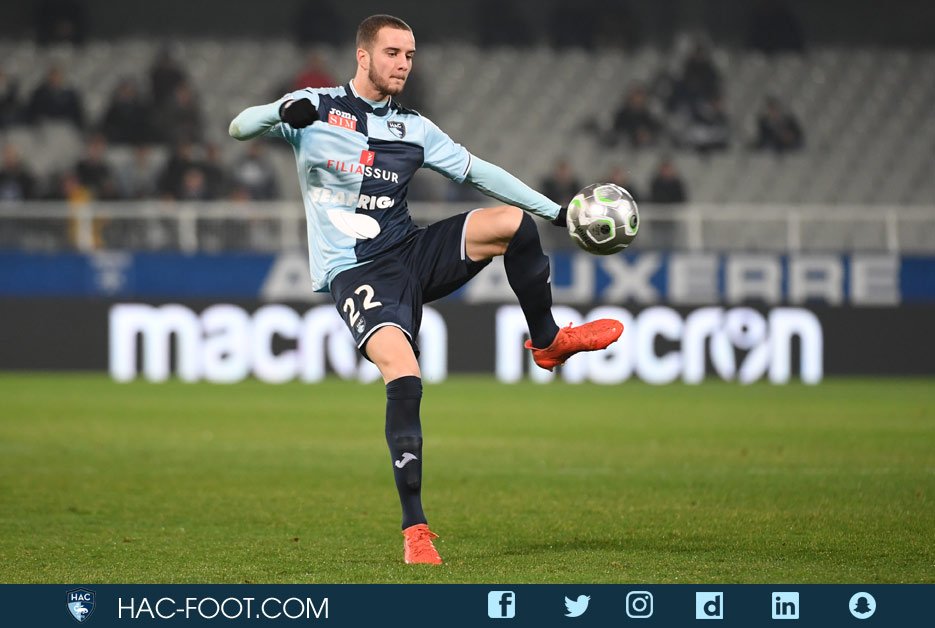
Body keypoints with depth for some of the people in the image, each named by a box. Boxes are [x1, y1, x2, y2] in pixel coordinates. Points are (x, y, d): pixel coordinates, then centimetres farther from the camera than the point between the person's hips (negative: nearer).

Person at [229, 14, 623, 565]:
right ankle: (415, 530, -19)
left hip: (410, 253, 5)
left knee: (511, 222, -17)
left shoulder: (414, 129, 12)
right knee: (404, 377, -26)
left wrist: (559, 212, 8)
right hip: (354, 271, -5)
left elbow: (479, 173, 14)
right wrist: (282, 112, -31)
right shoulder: (316, 109, 0)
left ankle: (547, 341, 7)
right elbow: (240, 127, -7)